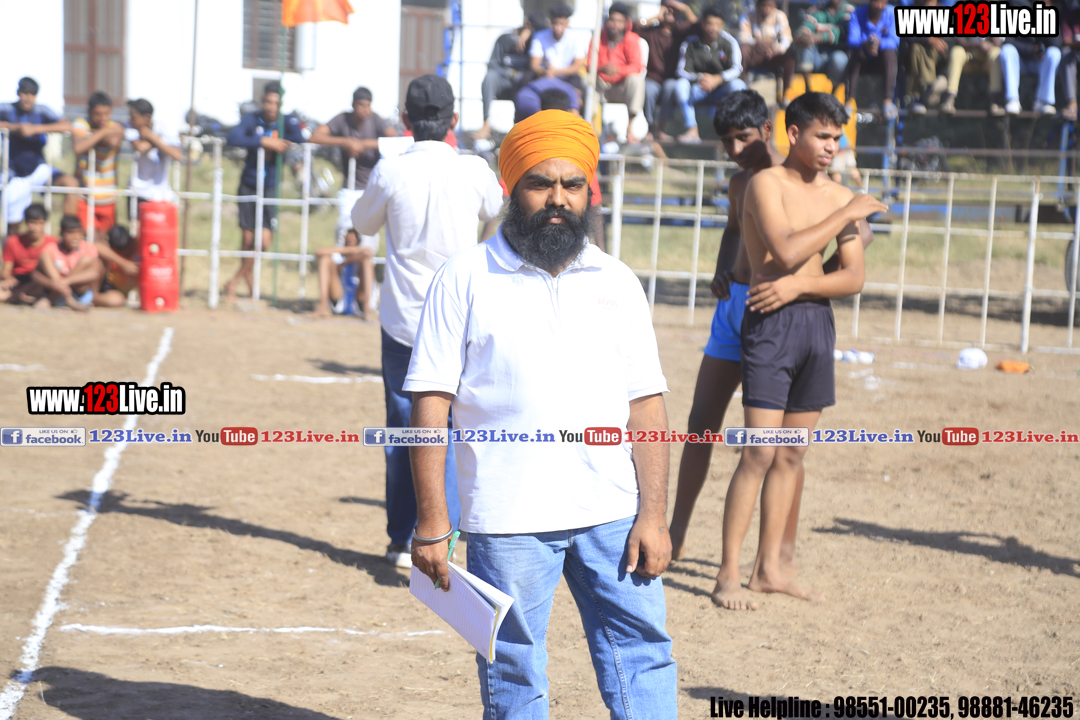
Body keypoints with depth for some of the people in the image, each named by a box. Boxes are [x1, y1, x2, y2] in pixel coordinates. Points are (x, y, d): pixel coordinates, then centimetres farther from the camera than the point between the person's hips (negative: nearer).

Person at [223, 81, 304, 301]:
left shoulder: (287, 121, -6)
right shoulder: (252, 119, -6)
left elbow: (300, 143, -24)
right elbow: (233, 138, -25)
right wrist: (265, 142, -30)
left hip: (270, 188, 0)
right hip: (248, 186, 0)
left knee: (264, 240, -12)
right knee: (247, 240, 4)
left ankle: (234, 282, 5)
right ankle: (250, 283, 26)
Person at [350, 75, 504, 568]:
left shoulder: (390, 172, -8)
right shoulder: (474, 170, -6)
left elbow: (363, 224, 11)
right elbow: (494, 211, 17)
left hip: (402, 321, 1)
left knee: (402, 430, 10)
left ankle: (403, 541, 16)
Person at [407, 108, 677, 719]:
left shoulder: (616, 282, 10)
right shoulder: (466, 279, 0)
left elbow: (646, 402, 9)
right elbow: (431, 402, -3)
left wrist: (654, 513, 0)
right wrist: (431, 523, -7)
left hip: (614, 514, 3)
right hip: (508, 521, -2)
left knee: (643, 657, 2)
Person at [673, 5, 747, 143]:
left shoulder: (729, 43, -3)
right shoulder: (690, 44, -3)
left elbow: (736, 68, -12)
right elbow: (682, 71, -10)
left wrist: (716, 79, -30)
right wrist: (700, 78, -31)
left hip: (722, 89, -1)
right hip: (698, 91, 1)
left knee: (737, 85, -32)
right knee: (681, 84, -30)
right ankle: (692, 131, -34)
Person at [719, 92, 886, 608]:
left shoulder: (841, 197, 12)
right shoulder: (766, 184, -5)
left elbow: (854, 278, 6)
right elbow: (786, 250, -21)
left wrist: (799, 284, -12)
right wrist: (847, 215, -14)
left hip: (818, 321, 6)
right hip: (770, 322, -6)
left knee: (792, 455, 9)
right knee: (759, 453, -10)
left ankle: (768, 569, 16)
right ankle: (727, 575, -6)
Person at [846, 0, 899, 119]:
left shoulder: (892, 13, -7)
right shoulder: (858, 14, -7)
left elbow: (895, 41, -17)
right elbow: (852, 41, -19)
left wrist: (879, 43, -40)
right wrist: (864, 45, -44)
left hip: (884, 60, 0)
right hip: (864, 59, 0)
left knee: (889, 52, -32)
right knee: (856, 53, -32)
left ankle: (888, 99, -40)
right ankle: (850, 99, -41)